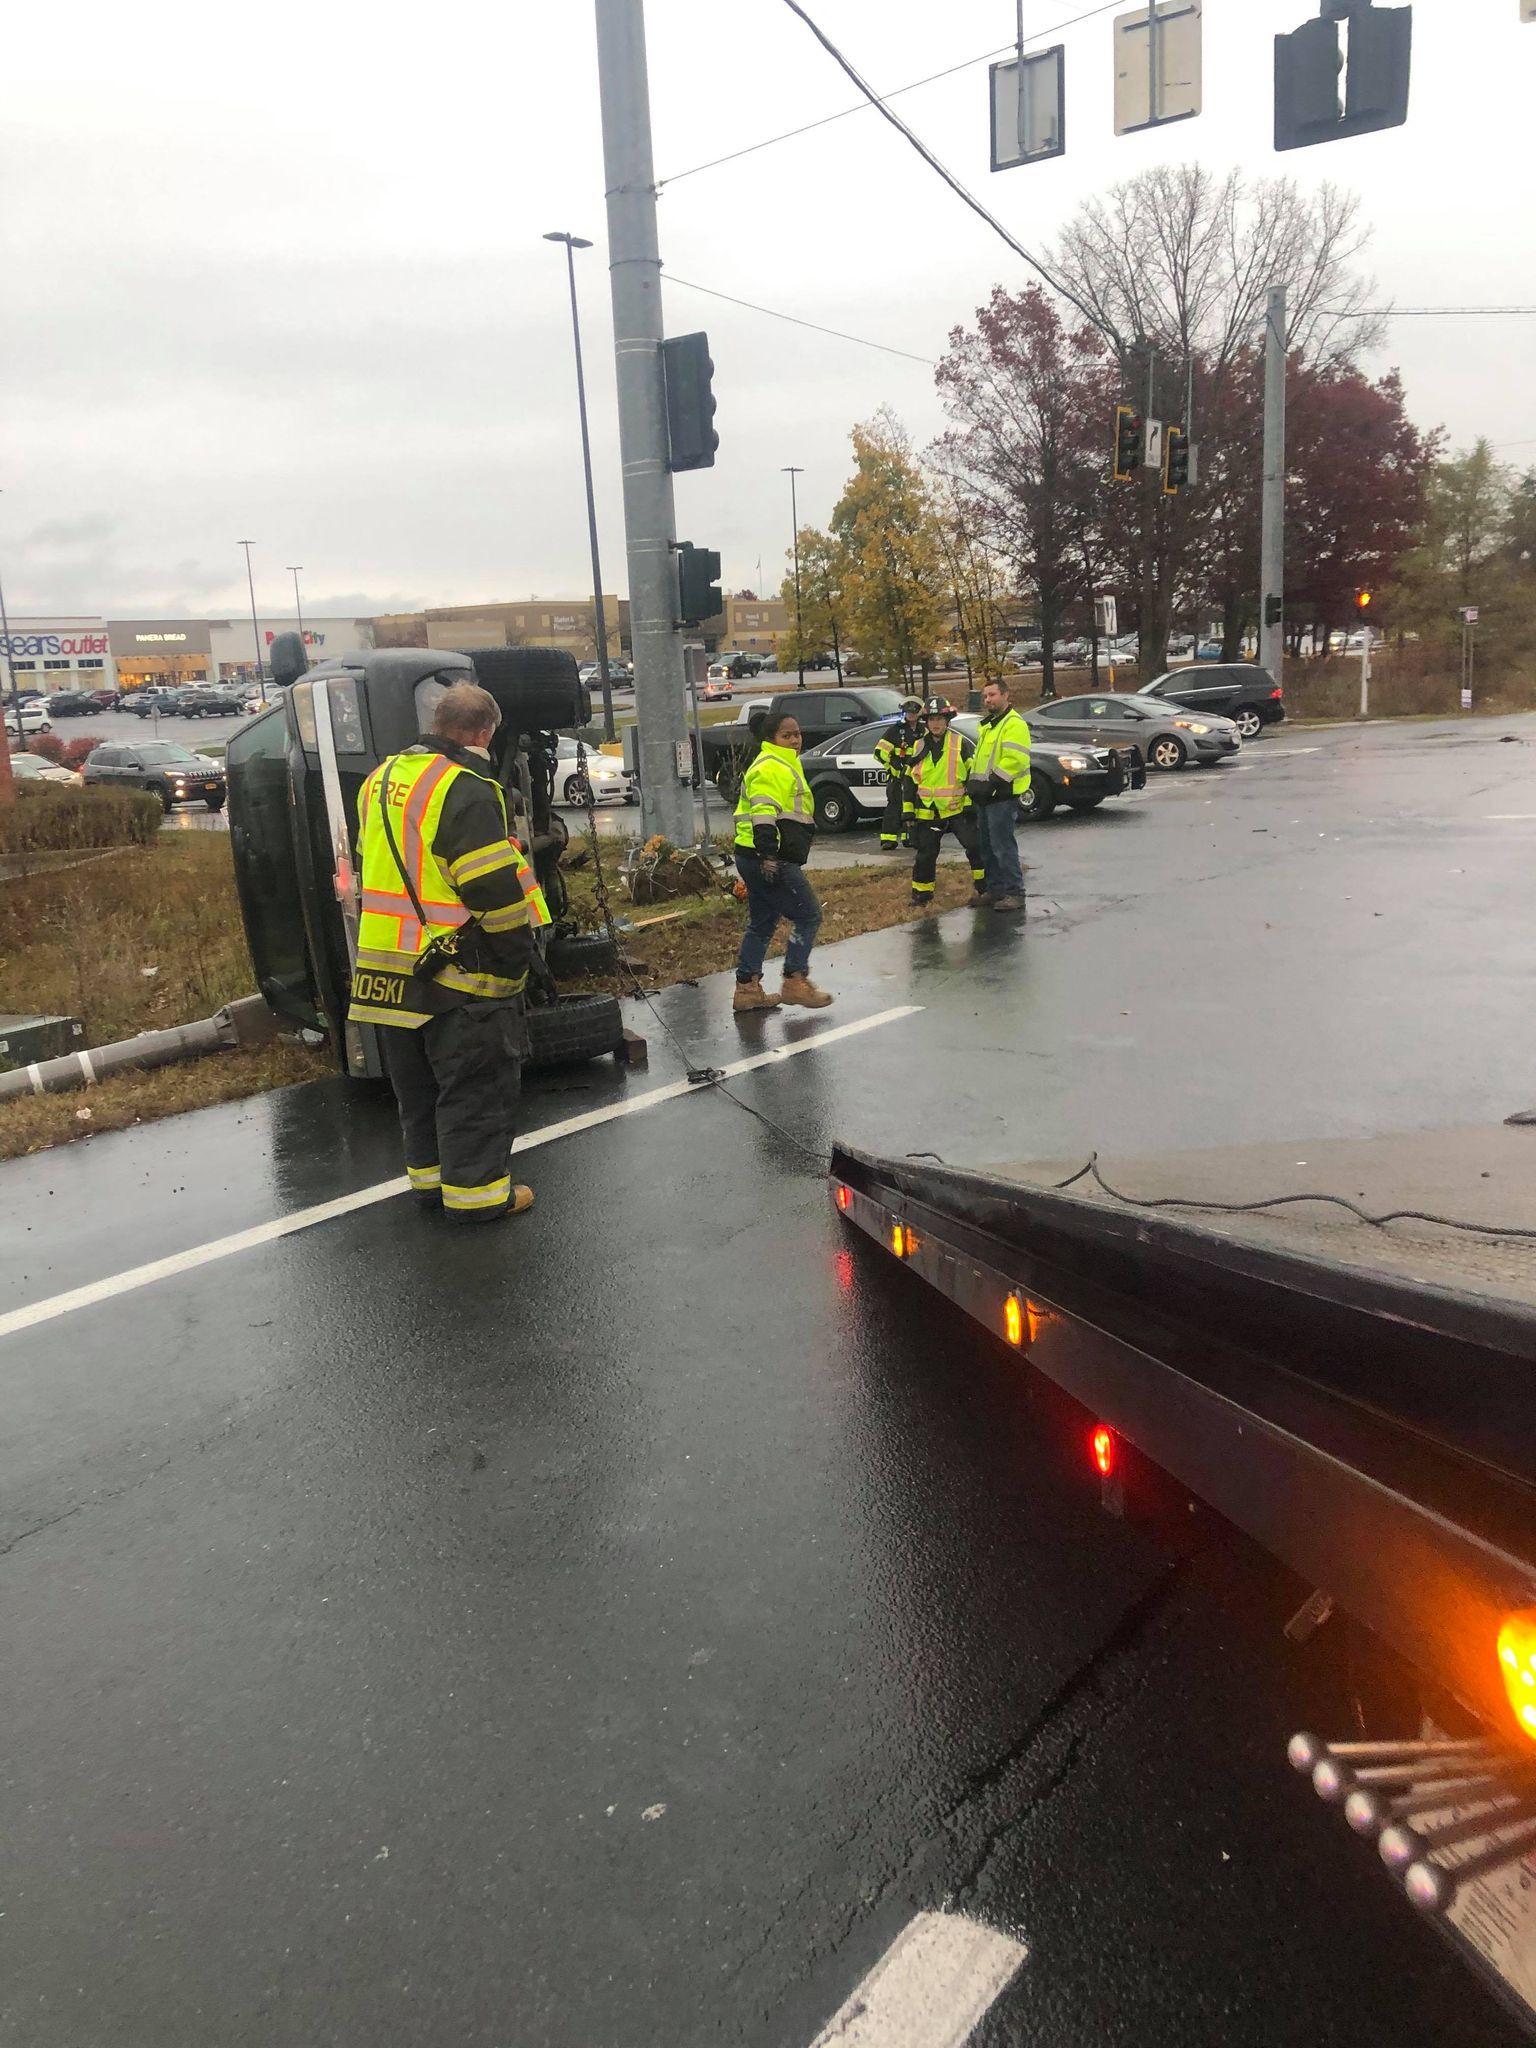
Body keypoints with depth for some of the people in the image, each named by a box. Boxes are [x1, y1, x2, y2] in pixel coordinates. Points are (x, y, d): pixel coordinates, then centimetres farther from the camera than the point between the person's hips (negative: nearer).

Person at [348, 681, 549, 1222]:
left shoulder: (381, 780, 11)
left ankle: (429, 1175, 30)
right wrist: (519, 953, -10)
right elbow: (495, 886, -20)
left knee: (419, 1083, 19)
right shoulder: (465, 788, -18)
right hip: (459, 970, -8)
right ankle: (475, 1190, 10)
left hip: (387, 964, 8)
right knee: (476, 1084, 3)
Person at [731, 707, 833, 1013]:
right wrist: (768, 855, -32)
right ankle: (794, 982, -2)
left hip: (761, 860, 11)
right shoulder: (770, 767, -13)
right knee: (808, 916, -5)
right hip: (767, 860, -11)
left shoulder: (784, 765, 22)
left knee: (762, 923, 15)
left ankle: (747, 988, 19)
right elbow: (763, 815, -24)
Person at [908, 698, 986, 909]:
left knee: (975, 845, -9)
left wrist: (970, 804, -6)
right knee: (926, 854, 7)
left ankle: (984, 885, 4)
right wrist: (908, 811, 7)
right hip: (928, 812, 2)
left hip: (957, 808, -2)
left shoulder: (959, 744, -3)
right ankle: (921, 892, 20)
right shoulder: (919, 747, 5)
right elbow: (910, 781, 11)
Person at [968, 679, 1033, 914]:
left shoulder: (1014, 723, -12)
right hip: (985, 797, 10)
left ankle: (1015, 893, -6)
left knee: (1003, 846, -10)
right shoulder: (988, 725, 19)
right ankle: (994, 888, 23)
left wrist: (992, 783, -25)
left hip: (1002, 796, -10)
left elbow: (1015, 759, -23)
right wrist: (974, 780, 15)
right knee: (987, 846, 14)